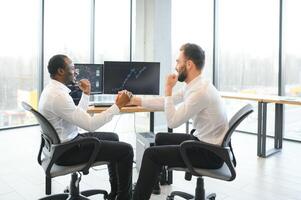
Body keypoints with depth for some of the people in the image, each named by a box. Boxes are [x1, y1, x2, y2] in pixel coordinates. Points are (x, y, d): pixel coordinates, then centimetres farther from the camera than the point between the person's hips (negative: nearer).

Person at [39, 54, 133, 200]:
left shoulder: (52, 89, 7)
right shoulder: (58, 96, -26)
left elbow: (78, 116, 15)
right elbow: (90, 125, -27)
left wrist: (86, 94, 8)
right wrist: (118, 105, -23)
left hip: (65, 141, 11)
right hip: (66, 151, -11)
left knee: (113, 137, 22)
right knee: (125, 150, -8)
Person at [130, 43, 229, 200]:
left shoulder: (200, 91, -27)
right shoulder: (194, 85, 4)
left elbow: (172, 121, -23)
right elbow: (166, 102, 12)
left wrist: (168, 89, -16)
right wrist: (135, 100, 11)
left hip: (210, 153, -10)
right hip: (202, 140, 10)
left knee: (151, 154, -9)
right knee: (160, 138, 21)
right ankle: (151, 183, 36)